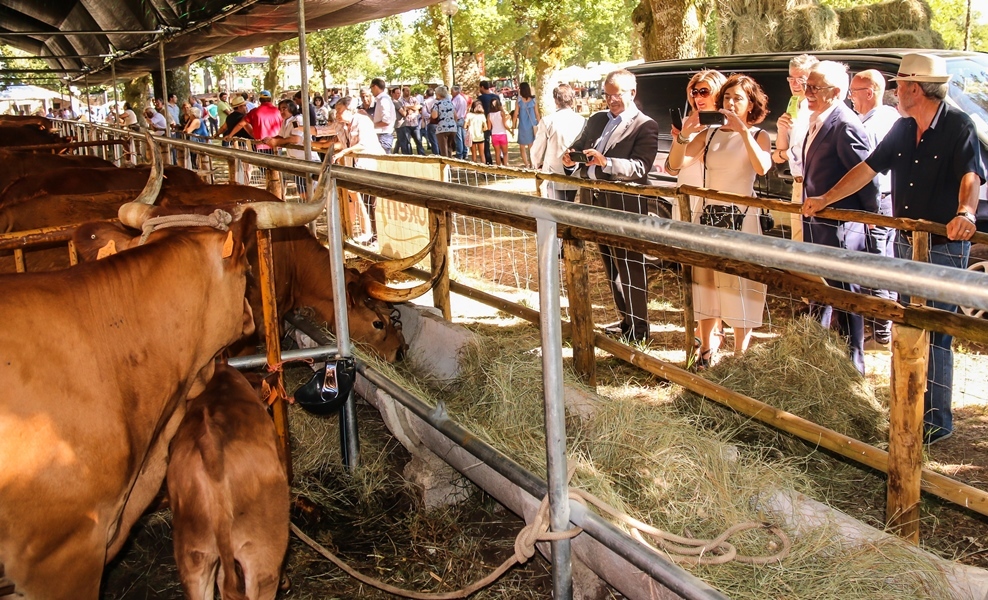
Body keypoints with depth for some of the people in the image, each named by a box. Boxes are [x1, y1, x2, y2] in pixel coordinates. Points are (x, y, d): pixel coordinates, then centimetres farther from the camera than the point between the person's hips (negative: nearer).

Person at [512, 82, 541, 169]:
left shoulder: (518, 101, -10)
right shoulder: (533, 100, -3)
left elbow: (515, 115, -7)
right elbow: (537, 114, 1)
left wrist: (513, 125, 5)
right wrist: (539, 124, 12)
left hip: (522, 127, -3)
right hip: (532, 127, 3)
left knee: (522, 147, 8)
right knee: (531, 147, 15)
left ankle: (526, 165, -3)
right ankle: (531, 164, 20)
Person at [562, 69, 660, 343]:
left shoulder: (645, 126, -8)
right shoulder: (597, 119, 14)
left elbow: (640, 167, -19)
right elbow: (578, 146, 16)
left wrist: (605, 162, -33)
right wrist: (570, 156, -8)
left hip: (625, 206, -8)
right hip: (598, 203, 8)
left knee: (629, 266, -3)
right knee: (611, 265, 16)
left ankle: (638, 329, 6)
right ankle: (625, 319, 30)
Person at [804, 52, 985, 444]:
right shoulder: (902, 129, 9)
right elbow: (869, 168, 15)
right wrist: (824, 200, 12)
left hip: (944, 247, -7)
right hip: (904, 243, 7)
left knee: (934, 334, -6)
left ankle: (938, 422, 3)